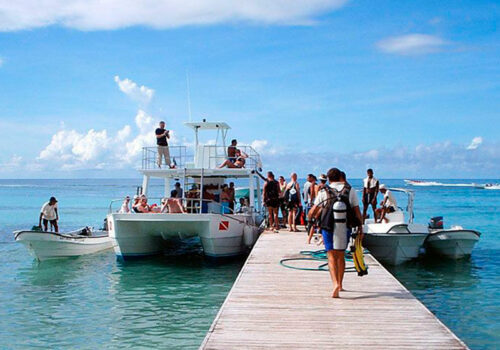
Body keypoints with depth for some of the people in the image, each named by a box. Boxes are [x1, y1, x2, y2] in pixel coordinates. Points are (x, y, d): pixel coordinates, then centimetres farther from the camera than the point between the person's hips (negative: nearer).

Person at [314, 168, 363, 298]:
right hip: (345, 228, 3)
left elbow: (314, 211, 4)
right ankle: (340, 284, 28)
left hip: (328, 228, -2)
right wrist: (360, 227, 9)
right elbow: (357, 211, 1)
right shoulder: (350, 191, 5)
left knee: (332, 257, -2)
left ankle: (336, 284, -22)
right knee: (341, 256, 17)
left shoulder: (324, 192, 0)